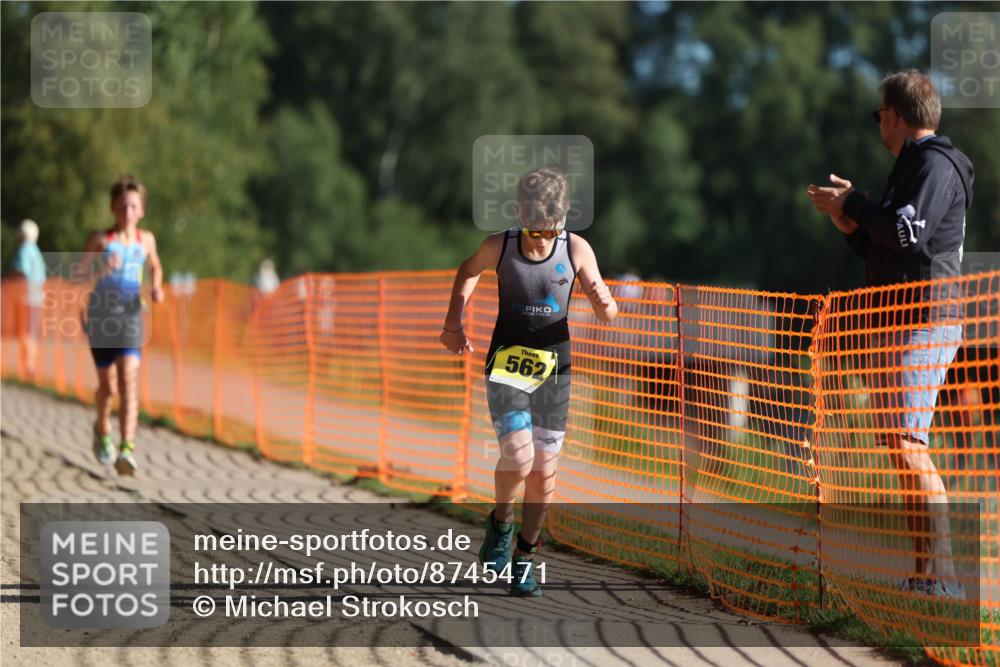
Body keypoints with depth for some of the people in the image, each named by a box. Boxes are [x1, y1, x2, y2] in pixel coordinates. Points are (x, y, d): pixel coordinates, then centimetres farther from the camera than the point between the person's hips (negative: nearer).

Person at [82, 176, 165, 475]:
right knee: (107, 385, 9)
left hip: (130, 316, 1)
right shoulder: (100, 240, -3)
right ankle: (102, 429, 41)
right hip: (101, 316, -1)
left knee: (129, 379, -17)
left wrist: (157, 288, 6)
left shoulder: (146, 240, 6)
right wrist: (100, 270, -25)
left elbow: (155, 266, 25)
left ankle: (127, 449, -24)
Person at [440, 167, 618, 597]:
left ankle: (524, 557, 21)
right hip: (507, 364, -2)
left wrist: (605, 304, -25)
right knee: (518, 456, -21)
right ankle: (500, 522, 9)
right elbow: (469, 272, 17)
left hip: (554, 368, 2)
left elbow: (606, 312, -2)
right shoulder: (499, 247, -7)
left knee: (544, 471, 4)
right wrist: (453, 323, 12)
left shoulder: (576, 250, -6)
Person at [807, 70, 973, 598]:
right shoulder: (911, 167, 23)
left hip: (922, 322, -11)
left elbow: (907, 232, -23)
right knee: (899, 447, 10)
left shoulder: (936, 165, -8)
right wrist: (850, 221, 11)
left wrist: (853, 205, -9)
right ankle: (925, 573, 11)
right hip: (896, 323, 11)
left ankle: (941, 576, -21)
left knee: (907, 445, -17)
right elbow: (882, 249, 26)